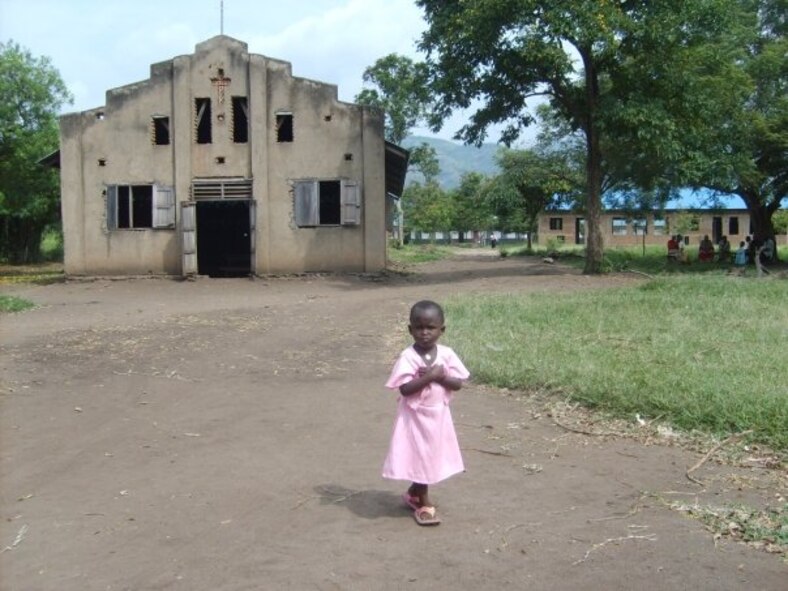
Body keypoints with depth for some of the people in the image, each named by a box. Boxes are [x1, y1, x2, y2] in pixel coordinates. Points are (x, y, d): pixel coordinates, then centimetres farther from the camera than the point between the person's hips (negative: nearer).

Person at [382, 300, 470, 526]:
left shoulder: (446, 354, -5)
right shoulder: (408, 357, -16)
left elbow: (458, 383, -7)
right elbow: (405, 389, -22)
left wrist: (440, 376, -22)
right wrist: (429, 377, -28)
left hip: (438, 415, 4)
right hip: (415, 416, -4)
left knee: (432, 457, 16)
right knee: (419, 457, 4)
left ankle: (413, 493, 37)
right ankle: (424, 503, 20)